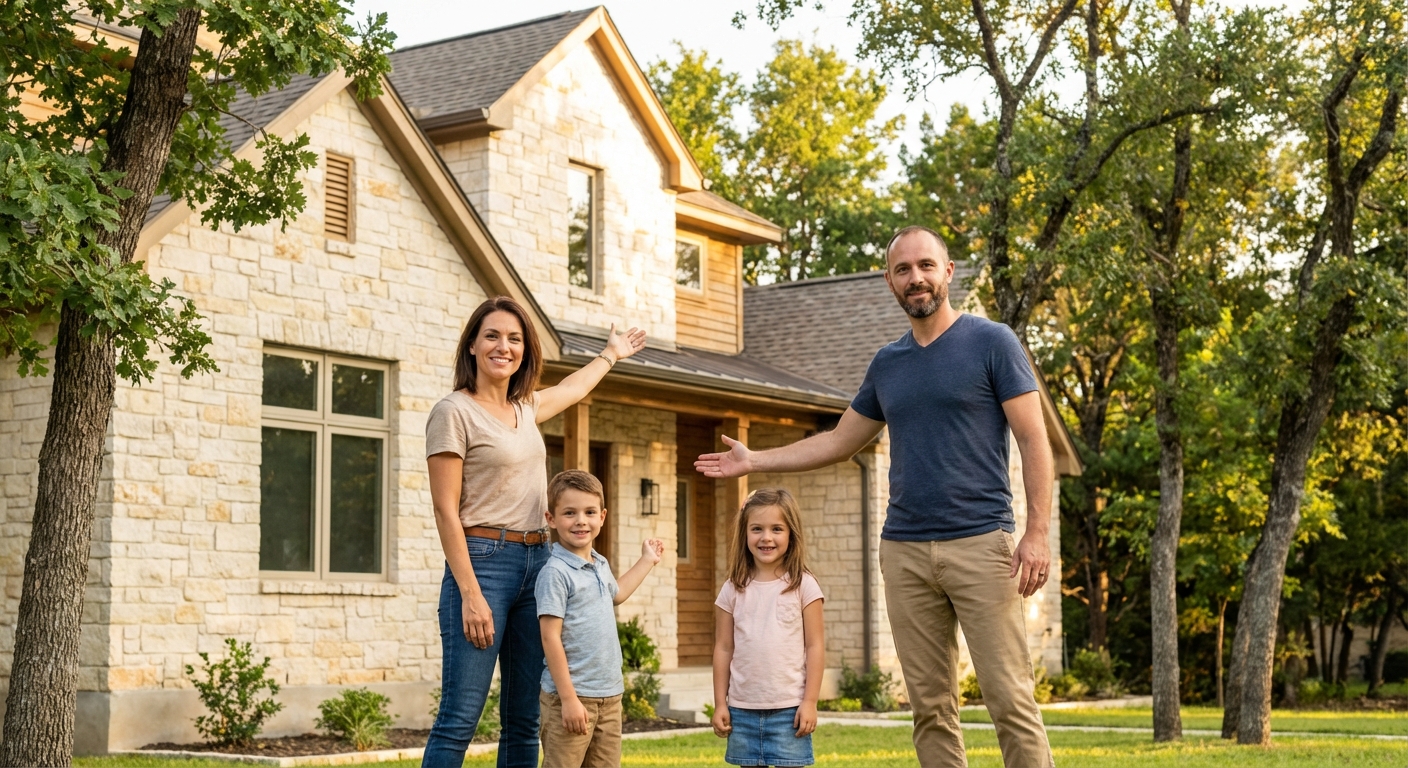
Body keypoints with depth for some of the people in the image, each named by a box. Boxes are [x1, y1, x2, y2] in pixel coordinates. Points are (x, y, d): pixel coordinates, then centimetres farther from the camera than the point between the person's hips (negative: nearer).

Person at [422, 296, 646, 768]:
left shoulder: (526, 408, 14)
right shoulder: (454, 412, -8)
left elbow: (571, 389, 39)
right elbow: (446, 510, -12)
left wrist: (611, 354, 54)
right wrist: (470, 595, -19)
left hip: (536, 564, 8)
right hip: (483, 562, -7)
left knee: (524, 722, 8)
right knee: (459, 720, -11)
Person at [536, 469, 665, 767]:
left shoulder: (601, 566, 11)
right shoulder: (555, 573, -15)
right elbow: (550, 638, -17)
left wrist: (647, 560, 40)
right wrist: (568, 698, -19)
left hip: (610, 695, 8)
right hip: (573, 697, -8)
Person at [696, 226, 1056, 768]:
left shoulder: (992, 343, 1)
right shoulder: (886, 365, 15)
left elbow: (1034, 442, -3)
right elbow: (839, 442, 26)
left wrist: (1038, 532, -13)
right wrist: (754, 461, 23)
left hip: (980, 543, -5)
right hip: (904, 550, 5)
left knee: (1010, 698, -9)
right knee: (930, 704, 5)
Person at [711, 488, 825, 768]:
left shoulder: (803, 585, -3)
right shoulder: (733, 590, 4)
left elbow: (815, 645, -3)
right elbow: (723, 648, 7)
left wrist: (810, 702, -7)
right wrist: (720, 704, 5)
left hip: (789, 709, -3)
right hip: (742, 709, 3)